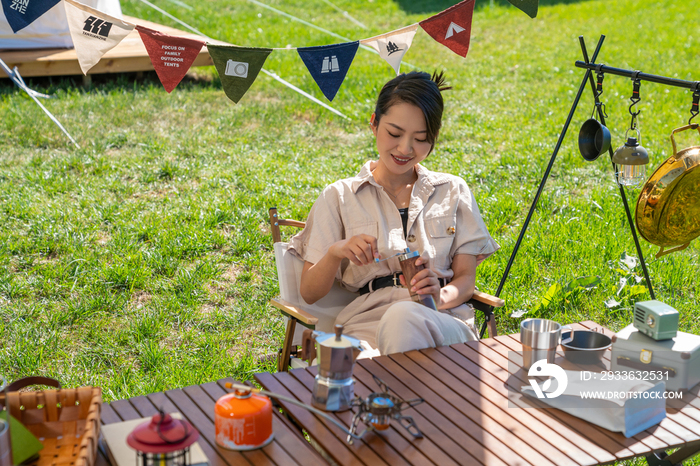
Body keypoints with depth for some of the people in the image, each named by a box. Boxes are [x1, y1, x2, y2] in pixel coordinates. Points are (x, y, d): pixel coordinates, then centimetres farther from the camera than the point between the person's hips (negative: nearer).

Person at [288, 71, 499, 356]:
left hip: (443, 323, 2)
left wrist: (442, 295, -14)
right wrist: (335, 252, -13)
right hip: (367, 320, -1)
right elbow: (309, 293, 9)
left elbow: (466, 278, 11)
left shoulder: (453, 191, 18)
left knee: (403, 316, -37)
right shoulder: (339, 197, 13)